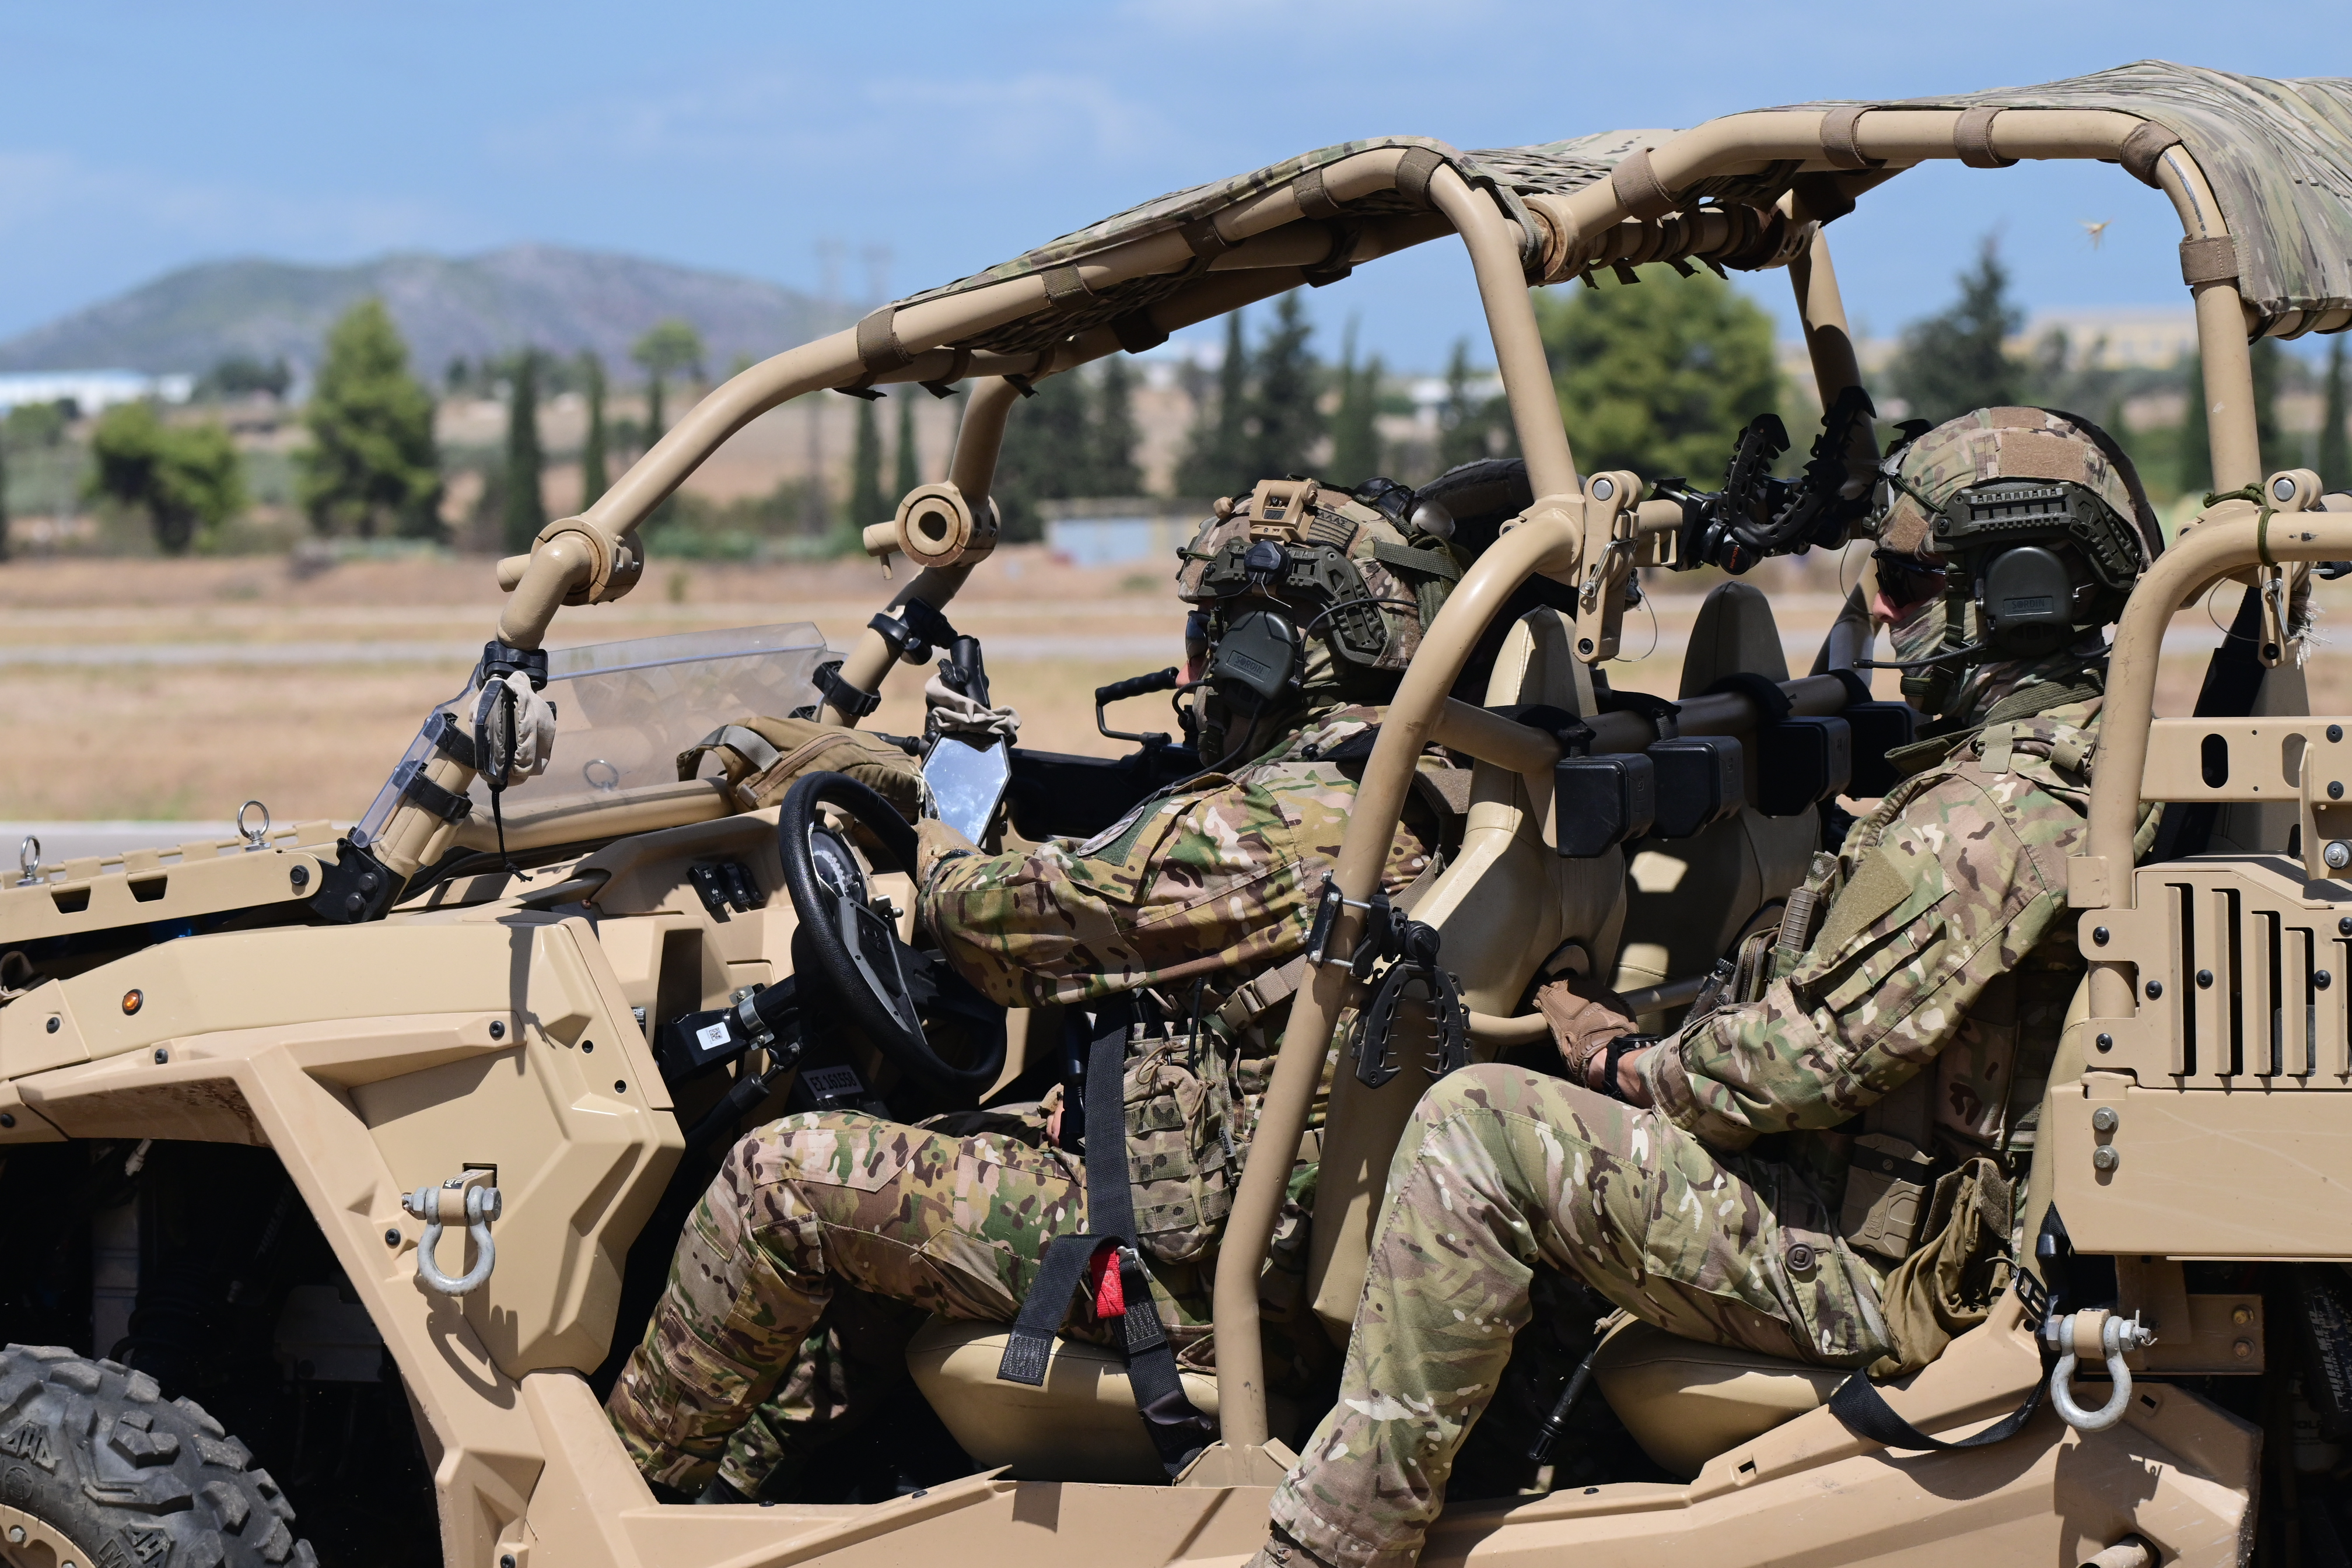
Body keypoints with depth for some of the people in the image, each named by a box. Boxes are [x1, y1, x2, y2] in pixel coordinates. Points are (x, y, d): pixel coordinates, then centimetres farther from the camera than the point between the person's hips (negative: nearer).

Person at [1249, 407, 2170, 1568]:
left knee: (1476, 1130, -17)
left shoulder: (1992, 813, -22)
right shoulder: (2088, 764, 11)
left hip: (1878, 1276, -11)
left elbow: (1813, 1057, -24)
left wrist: (1625, 1064, -6)